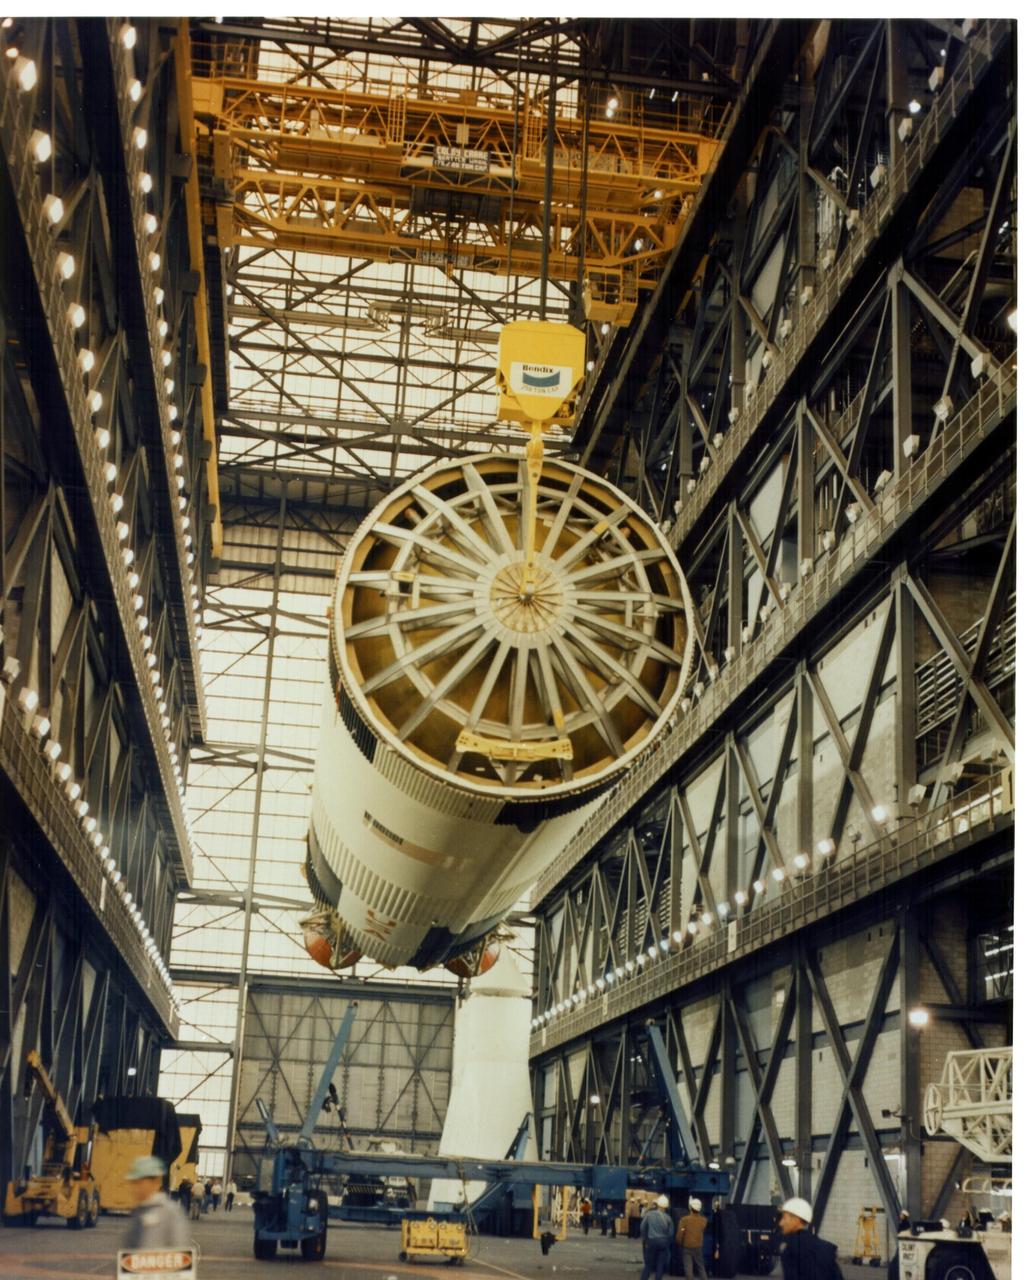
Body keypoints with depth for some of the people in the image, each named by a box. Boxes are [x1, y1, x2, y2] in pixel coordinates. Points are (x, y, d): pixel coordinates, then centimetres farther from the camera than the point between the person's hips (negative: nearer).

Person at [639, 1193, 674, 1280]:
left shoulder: (649, 1214, -4)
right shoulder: (667, 1217, -5)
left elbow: (643, 1228, 0)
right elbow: (671, 1233, -1)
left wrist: (645, 1240, 10)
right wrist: (667, 1243, 13)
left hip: (651, 1241, 0)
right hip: (663, 1243, 0)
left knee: (648, 1265, 11)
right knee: (660, 1267, 7)